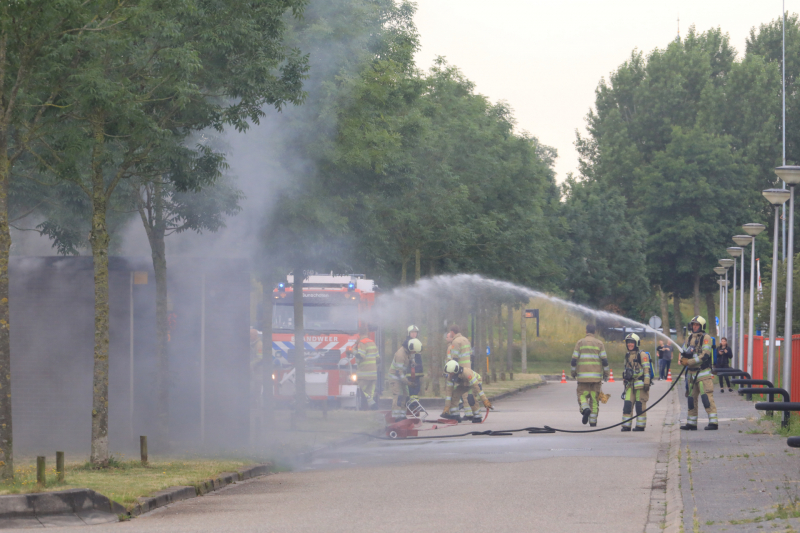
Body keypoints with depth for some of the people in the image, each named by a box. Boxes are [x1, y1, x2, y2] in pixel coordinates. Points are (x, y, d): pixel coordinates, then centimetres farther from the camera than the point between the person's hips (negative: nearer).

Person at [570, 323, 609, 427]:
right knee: (594, 398, 8)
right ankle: (593, 421, 6)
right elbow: (604, 360, -3)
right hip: (596, 376, 1)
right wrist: (606, 374, 8)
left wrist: (573, 372, 14)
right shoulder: (599, 343, 2)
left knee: (582, 395, 8)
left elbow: (574, 360, -1)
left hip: (583, 376, -1)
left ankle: (585, 409, -23)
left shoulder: (580, 343, 2)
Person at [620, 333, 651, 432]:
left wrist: (646, 383, -16)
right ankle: (626, 425, 1)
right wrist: (625, 382, 25)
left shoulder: (642, 355, -4)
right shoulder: (627, 355, 18)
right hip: (630, 385, 6)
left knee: (640, 405, -2)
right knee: (627, 404, -2)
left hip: (640, 384, -6)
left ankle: (640, 425, 4)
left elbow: (646, 369, -9)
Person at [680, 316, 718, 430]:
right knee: (691, 397, 10)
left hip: (703, 372, -7)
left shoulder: (706, 338, -6)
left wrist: (689, 362, -18)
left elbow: (705, 355, -16)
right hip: (691, 373, 7)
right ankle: (691, 423, 17)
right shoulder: (690, 338, 16)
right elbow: (683, 353, 18)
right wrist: (683, 359, -6)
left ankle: (713, 422, -16)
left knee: (706, 396, -14)